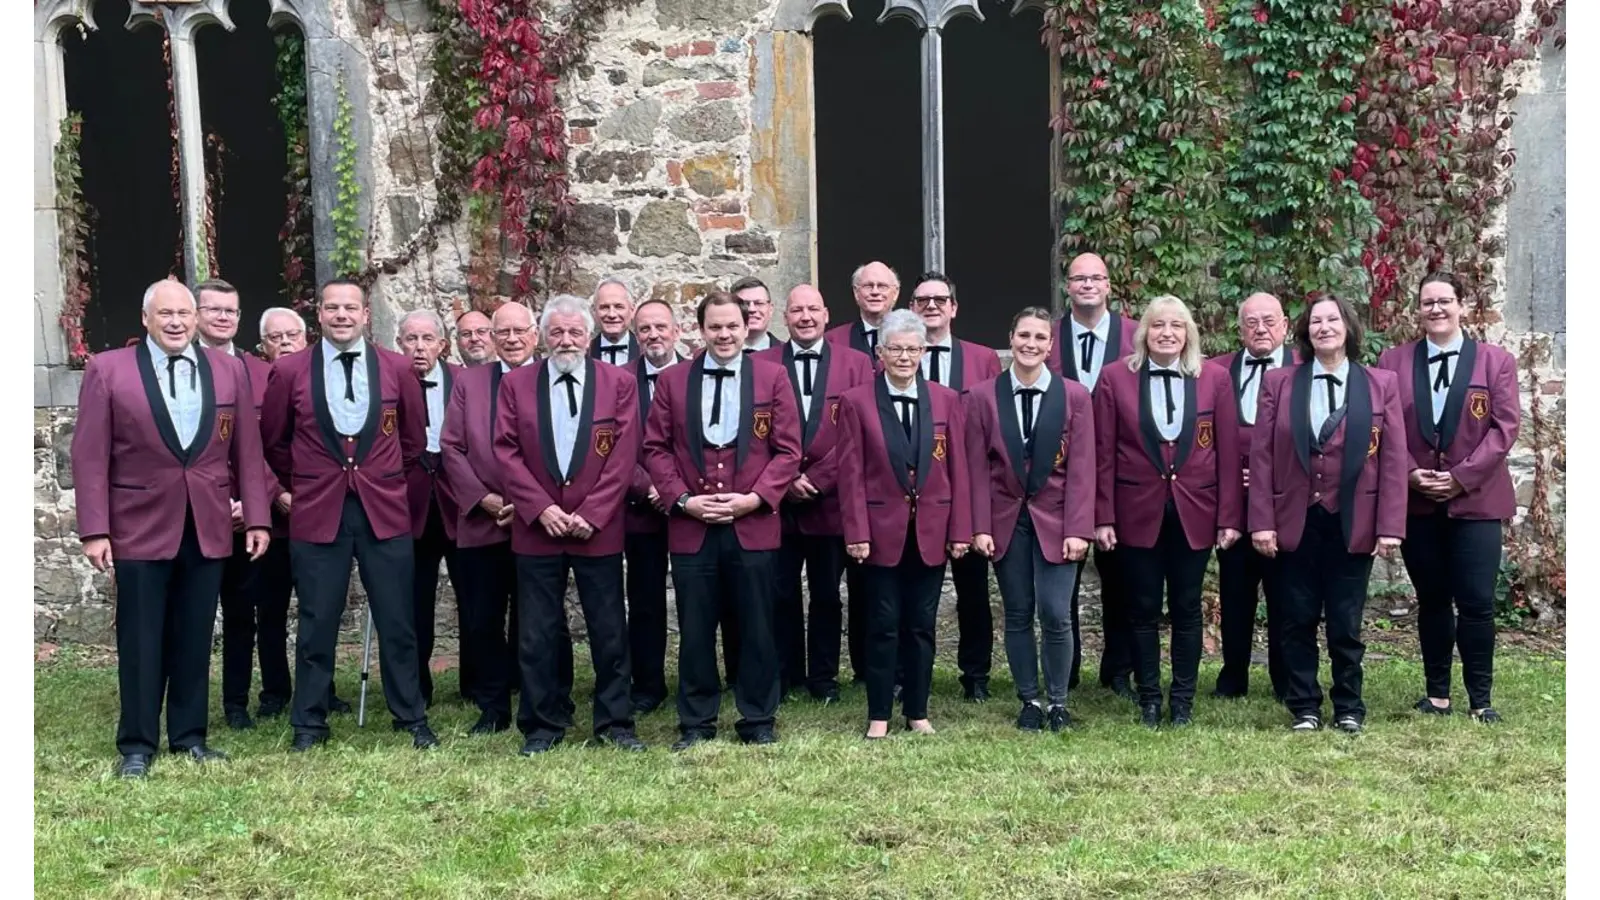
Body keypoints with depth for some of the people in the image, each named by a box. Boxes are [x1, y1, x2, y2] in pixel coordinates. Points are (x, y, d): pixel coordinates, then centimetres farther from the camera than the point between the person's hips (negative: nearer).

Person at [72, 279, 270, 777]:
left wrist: (257, 518, 3)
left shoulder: (229, 370, 7)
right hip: (141, 527, -2)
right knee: (141, 641, 4)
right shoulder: (108, 370, -1)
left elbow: (247, 450, 8)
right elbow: (90, 456, -3)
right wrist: (94, 530, -9)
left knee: (194, 639, 10)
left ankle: (190, 737, 21)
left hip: (209, 528, 3)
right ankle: (136, 745, 15)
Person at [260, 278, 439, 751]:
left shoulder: (397, 368, 3)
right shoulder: (289, 371, 0)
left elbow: (413, 438, 15)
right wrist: (301, 484, 11)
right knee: (317, 626, 6)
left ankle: (412, 718, 18)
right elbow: (273, 441, 12)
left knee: (397, 624, 5)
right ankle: (309, 724, 19)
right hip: (317, 513, -1)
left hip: (384, 512, 1)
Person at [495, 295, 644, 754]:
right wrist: (540, 508, -10)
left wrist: (591, 513, -11)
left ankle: (614, 723, 16)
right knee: (537, 635, 5)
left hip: (598, 529, -1)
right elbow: (506, 452, 1)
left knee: (610, 631, 5)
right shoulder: (516, 384, 6)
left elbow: (624, 454, -3)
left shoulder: (619, 383, 3)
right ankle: (542, 725, 16)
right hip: (536, 528, 1)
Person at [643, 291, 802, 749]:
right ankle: (695, 723, 19)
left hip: (753, 524, 0)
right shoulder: (672, 380, 6)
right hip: (690, 526, 1)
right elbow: (656, 448, 5)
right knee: (695, 631, 7)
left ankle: (758, 722, 19)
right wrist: (683, 499, -8)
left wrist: (754, 498, -11)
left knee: (756, 629, 7)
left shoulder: (772, 377, 3)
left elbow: (787, 449, 1)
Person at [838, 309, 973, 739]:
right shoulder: (856, 402, -2)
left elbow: (958, 468, 4)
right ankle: (878, 715, 14)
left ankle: (917, 712, 20)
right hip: (881, 531, -2)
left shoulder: (946, 400, 5)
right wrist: (856, 533, -9)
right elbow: (851, 474, -4)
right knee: (883, 626, 4)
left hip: (931, 533, 2)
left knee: (921, 625, 9)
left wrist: (960, 529, 0)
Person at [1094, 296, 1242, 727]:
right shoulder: (1115, 378, -1)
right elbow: (1103, 454, -1)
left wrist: (1230, 517, -3)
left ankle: (1183, 699, 19)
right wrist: (1103, 516, -5)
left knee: (1186, 609, 8)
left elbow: (1228, 452, 1)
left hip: (1194, 513, 1)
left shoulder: (1214, 379, 2)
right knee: (1143, 610, 7)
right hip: (1138, 511, 0)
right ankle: (1149, 699, 19)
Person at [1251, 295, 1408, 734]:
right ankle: (1304, 709, 18)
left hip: (1352, 524, 0)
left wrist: (1389, 525, -7)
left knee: (1346, 624, 7)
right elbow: (1261, 455, -1)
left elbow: (1394, 459, 0)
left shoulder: (1381, 384, 3)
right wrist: (1262, 522, -7)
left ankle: (1348, 709, 20)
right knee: (1298, 621, 7)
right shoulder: (1279, 383, 3)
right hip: (1295, 522, 1)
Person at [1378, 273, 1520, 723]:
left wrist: (1462, 476, -13)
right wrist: (1409, 473, -11)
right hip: (1416, 501, 2)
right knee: (1432, 600, 10)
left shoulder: (1496, 361, 2)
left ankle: (1480, 699, 9)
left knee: (1477, 602, -3)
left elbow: (1505, 426, -4)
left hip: (1476, 500, -1)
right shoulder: (1393, 361, 6)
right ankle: (1437, 694, 19)